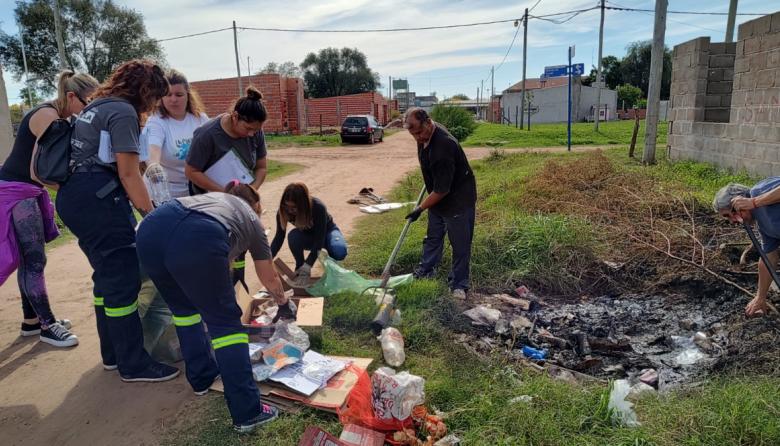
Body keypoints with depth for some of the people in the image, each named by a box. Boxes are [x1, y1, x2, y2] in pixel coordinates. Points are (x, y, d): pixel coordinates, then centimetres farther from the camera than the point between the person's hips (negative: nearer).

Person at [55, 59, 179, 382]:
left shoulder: (95, 108, 21)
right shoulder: (123, 112, -8)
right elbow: (128, 174, -13)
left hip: (73, 197, 10)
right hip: (97, 199, -10)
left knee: (107, 276, 16)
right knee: (124, 279, -6)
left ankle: (113, 354, 26)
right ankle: (134, 365, 2)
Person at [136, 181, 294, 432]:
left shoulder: (211, 196, 42)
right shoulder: (251, 218, 32)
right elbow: (270, 279, 40)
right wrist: (284, 304, 59)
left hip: (150, 231, 5)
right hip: (195, 242, -5)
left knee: (184, 308, 28)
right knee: (225, 322, 10)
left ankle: (202, 378, 40)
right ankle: (247, 412, 13)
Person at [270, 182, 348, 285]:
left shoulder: (318, 207, -36)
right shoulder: (283, 211, -26)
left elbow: (319, 240, -36)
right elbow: (279, 237, -18)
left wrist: (307, 268, -43)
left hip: (326, 231, -2)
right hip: (307, 235, 3)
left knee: (340, 251, -35)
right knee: (293, 236, -34)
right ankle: (299, 266, -7)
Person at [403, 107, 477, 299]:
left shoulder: (444, 147, -36)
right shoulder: (425, 134, -8)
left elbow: (442, 190, -30)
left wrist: (420, 208, -20)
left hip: (458, 200, -9)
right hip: (437, 197, 9)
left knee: (460, 245, 4)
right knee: (433, 237, 22)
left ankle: (459, 285, 19)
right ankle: (426, 271, 40)